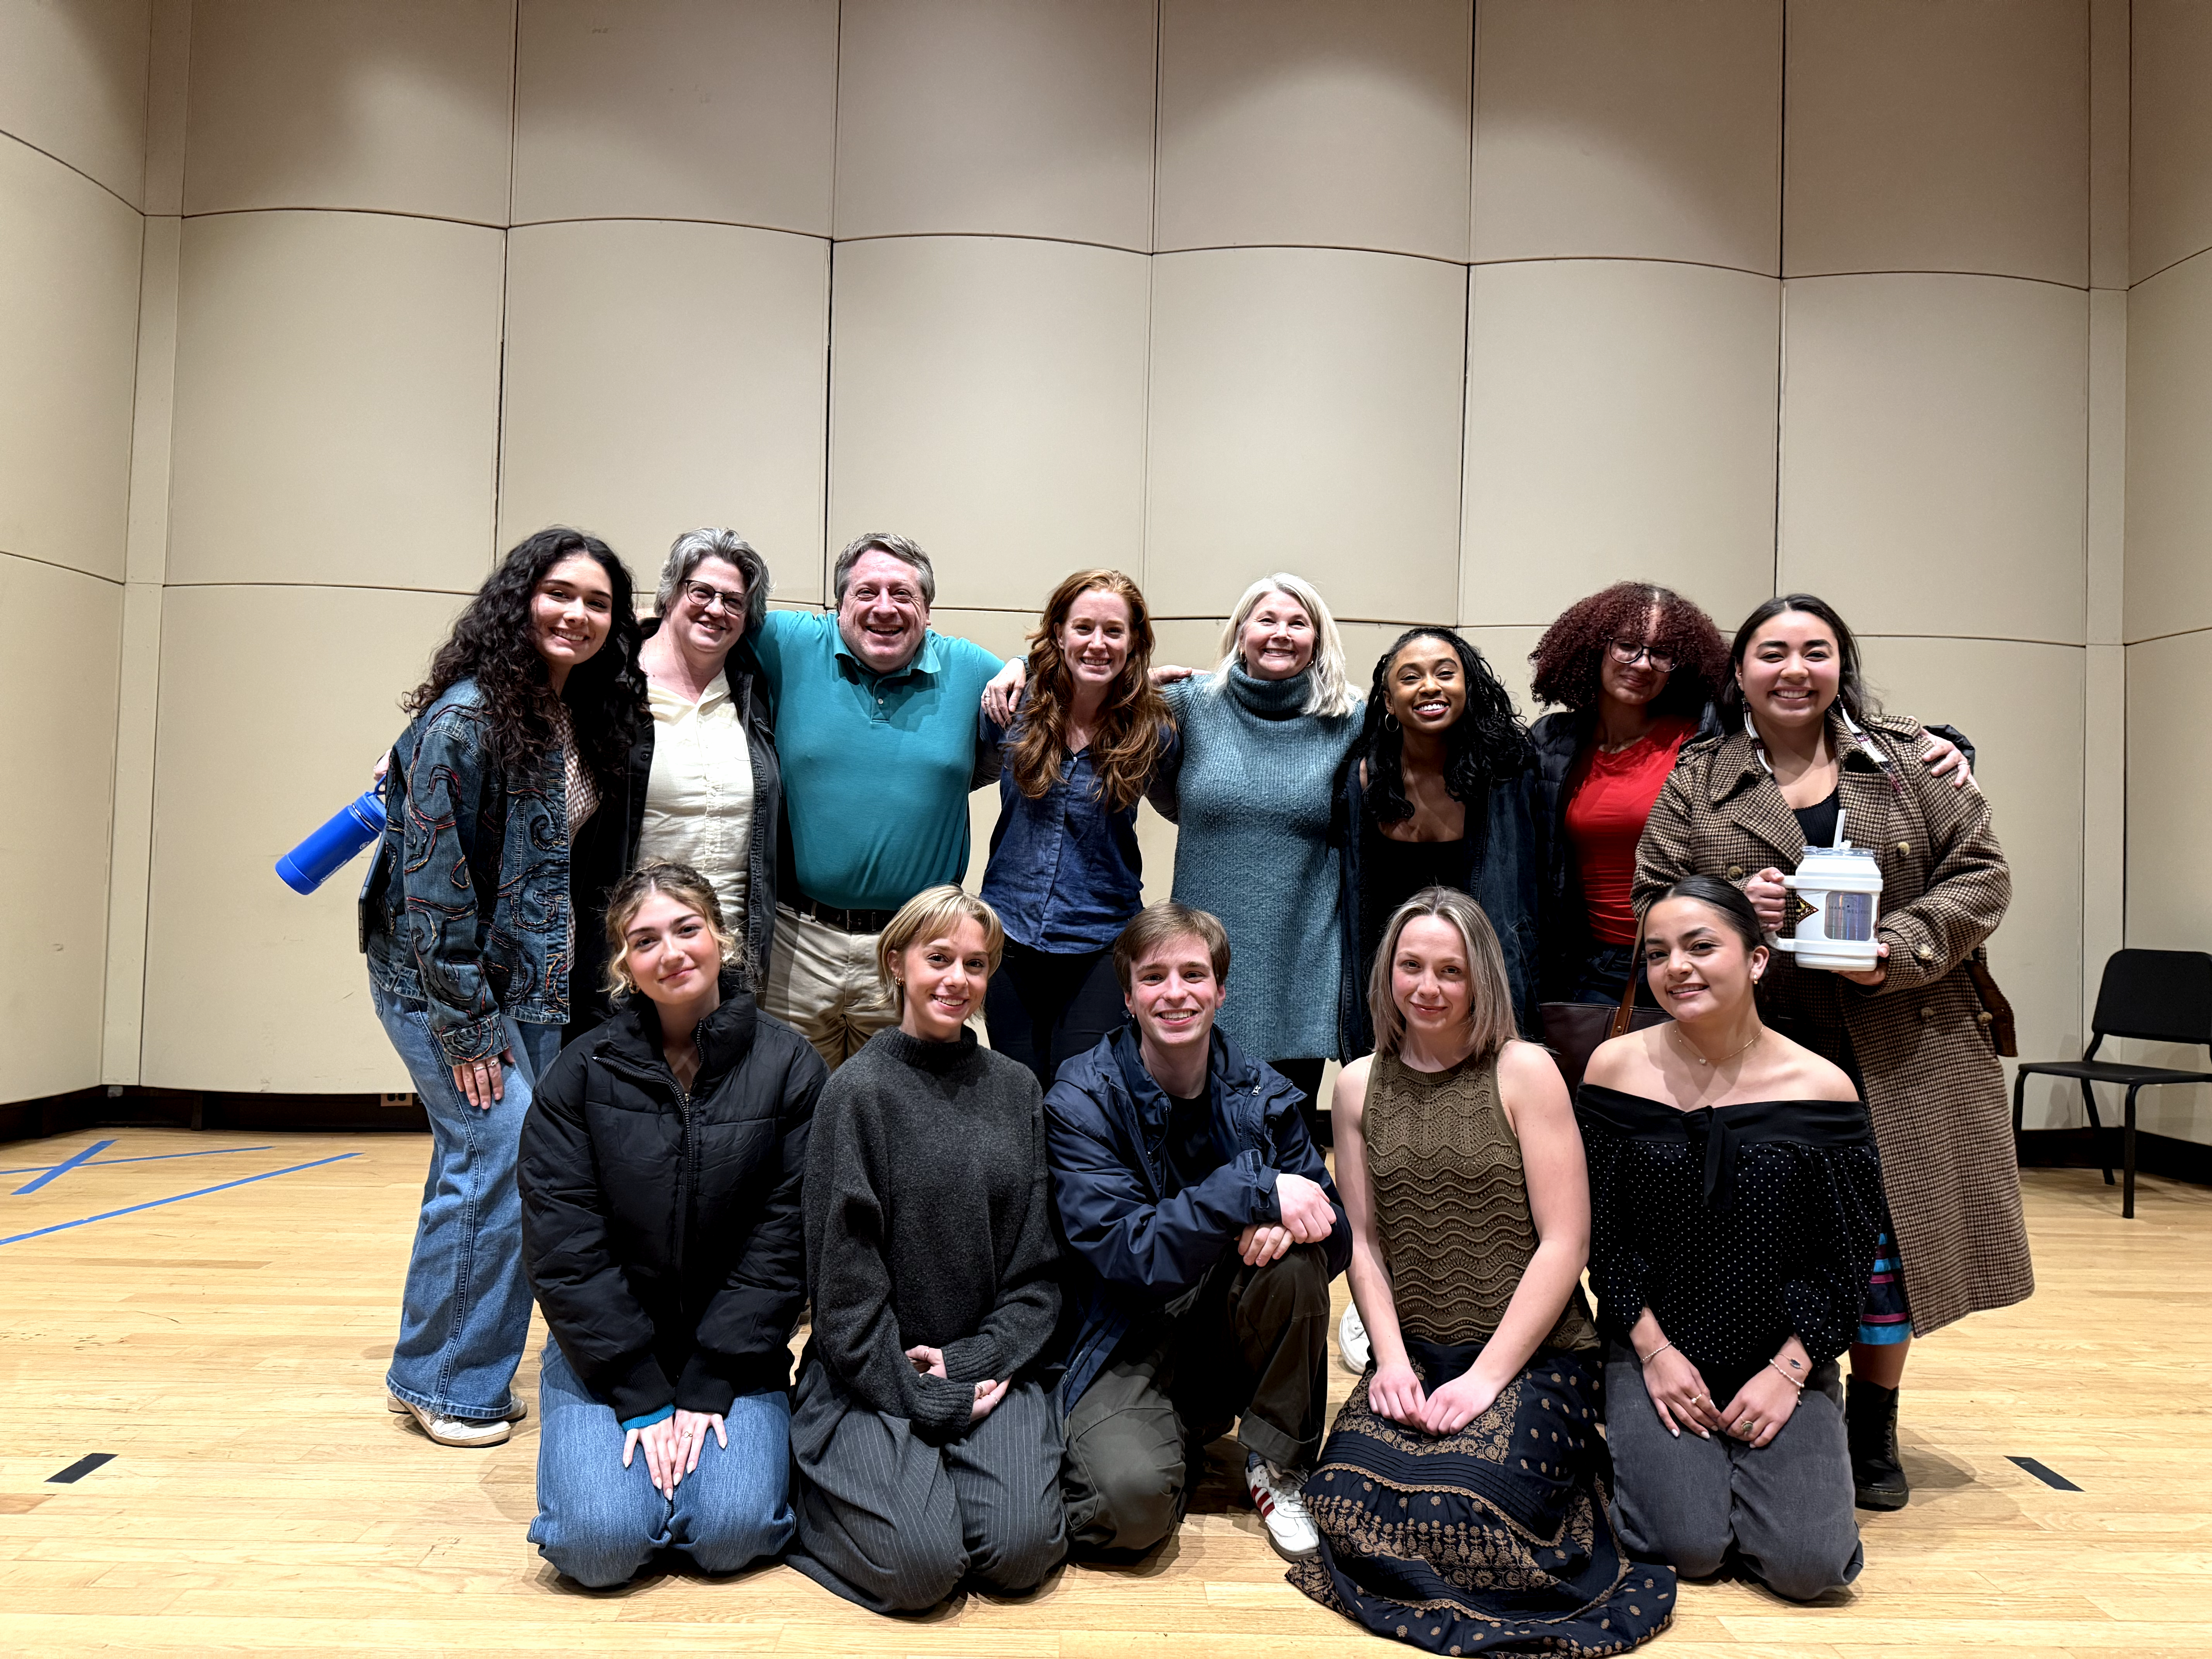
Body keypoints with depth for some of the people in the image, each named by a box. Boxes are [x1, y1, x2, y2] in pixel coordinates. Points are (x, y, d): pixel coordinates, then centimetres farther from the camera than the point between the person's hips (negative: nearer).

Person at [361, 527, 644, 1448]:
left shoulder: (588, 719, 6)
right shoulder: (467, 717, -17)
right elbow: (432, 877, -18)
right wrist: (465, 1026, -17)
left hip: (537, 982, 7)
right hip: (447, 978, -7)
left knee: (481, 1162, 9)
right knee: (502, 1152, -12)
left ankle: (447, 1370, 23)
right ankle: (443, 1382, 5)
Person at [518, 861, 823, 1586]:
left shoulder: (789, 1068, -7)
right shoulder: (582, 1074, -6)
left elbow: (782, 1242, -7)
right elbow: (563, 1251, -8)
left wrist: (709, 1390, -11)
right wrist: (644, 1397, -13)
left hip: (732, 1351, 0)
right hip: (604, 1351, 0)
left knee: (730, 1533, -18)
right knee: (600, 1542, -18)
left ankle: (726, 1438, 13)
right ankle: (634, 1443, 14)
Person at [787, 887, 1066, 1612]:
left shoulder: (1016, 1088, 7)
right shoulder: (859, 1090, -7)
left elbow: (1038, 1261, 7)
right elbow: (843, 1276, -9)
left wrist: (982, 1358, -7)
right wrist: (921, 1396, -12)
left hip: (991, 1369, 3)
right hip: (879, 1378, -3)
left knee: (1020, 1551, -17)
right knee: (922, 1564, -19)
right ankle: (822, 1489, 11)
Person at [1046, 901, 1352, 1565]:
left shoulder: (1263, 1094, -3)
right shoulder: (1082, 1102, -14)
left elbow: (1336, 1233, -4)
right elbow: (1128, 1254, -25)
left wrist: (1285, 1225, -28)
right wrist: (1258, 1188, -32)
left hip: (1235, 1327, 4)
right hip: (1127, 1342, -4)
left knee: (1296, 1257, -28)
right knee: (1133, 1500, -31)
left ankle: (1277, 1465, -5)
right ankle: (1180, 1441, 6)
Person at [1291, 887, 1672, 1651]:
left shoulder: (1523, 1071, -6)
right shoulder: (1359, 1085, 7)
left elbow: (1564, 1243, -9)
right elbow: (1363, 1240, 7)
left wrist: (1488, 1374, -13)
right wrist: (1392, 1358, -7)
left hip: (1533, 1354, -3)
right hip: (1415, 1356, 4)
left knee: (1458, 1505, -25)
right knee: (1344, 1496, -20)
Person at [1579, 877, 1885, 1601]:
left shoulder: (1822, 1090, -8)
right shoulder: (1617, 1068, -7)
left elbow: (1849, 1262, -2)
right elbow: (1600, 1236, -2)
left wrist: (1788, 1371, -10)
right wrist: (1654, 1351, -8)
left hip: (1782, 1359, 1)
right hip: (1655, 1348, 0)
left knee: (1808, 1566, -13)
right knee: (1689, 1549, -15)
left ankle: (1743, 1467, 18)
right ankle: (1644, 1453, 18)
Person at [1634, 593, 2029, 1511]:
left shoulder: (1907, 763, 5)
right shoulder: (1697, 783, 4)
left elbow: (1980, 873, 2)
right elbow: (1650, 904, 3)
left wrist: (1902, 949, -14)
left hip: (1899, 1051, 1)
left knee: (1887, 1233, 8)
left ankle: (1873, 1433, 28)